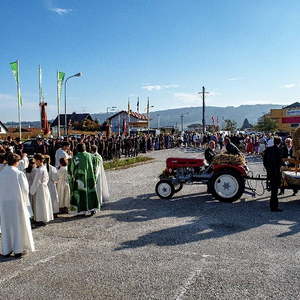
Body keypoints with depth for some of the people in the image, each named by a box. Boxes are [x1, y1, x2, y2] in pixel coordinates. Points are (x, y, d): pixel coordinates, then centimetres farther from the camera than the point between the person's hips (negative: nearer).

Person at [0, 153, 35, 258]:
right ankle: (18, 250, 12)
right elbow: (25, 189, -8)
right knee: (19, 226, 8)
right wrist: (25, 200, 9)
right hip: (17, 202, -4)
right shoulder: (19, 174, -14)